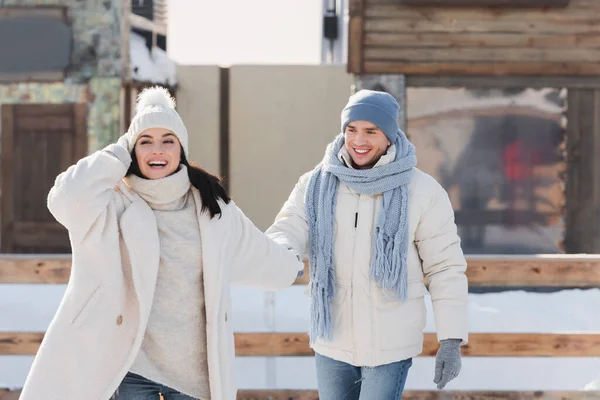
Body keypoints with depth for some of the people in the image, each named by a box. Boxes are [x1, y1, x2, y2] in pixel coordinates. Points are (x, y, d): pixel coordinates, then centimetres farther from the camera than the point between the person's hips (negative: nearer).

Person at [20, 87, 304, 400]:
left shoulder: (212, 205, 7)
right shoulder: (117, 204, -6)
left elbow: (258, 251, 25)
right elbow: (66, 197, -26)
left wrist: (291, 267, 42)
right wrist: (119, 153, -13)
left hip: (195, 368, 3)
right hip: (133, 365, -3)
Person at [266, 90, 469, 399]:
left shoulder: (422, 191, -8)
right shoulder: (316, 185, -2)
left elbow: (445, 269, -6)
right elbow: (287, 230, -16)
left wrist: (452, 340, -10)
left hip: (390, 344, -3)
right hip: (332, 339, 4)